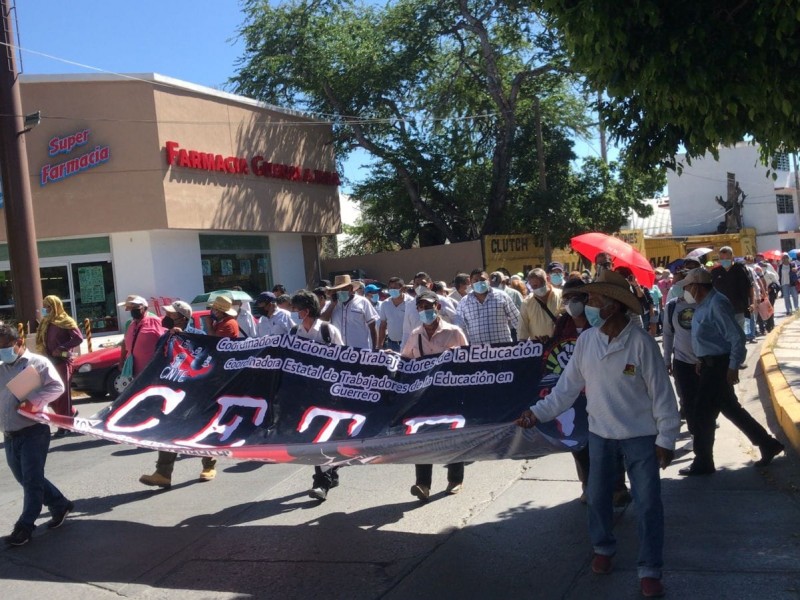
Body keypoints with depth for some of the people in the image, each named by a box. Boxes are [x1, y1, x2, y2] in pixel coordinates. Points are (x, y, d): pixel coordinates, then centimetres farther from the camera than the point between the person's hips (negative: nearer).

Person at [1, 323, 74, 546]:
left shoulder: (37, 363, -4)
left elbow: (57, 387, -11)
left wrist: (33, 402, -22)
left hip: (33, 431, -7)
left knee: (32, 480, -3)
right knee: (25, 479, 14)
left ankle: (24, 527, 3)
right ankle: (61, 505, 28)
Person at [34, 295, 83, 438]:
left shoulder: (66, 322, -8)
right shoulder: (45, 323, 13)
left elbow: (79, 338, -15)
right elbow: (41, 342, 19)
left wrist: (62, 349, -20)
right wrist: (44, 354, 1)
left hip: (62, 361, -7)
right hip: (49, 362, 7)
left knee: (63, 393, -3)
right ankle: (71, 413, 28)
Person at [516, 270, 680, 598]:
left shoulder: (641, 342, -18)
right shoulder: (585, 340, -6)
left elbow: (661, 394, -13)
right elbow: (567, 386, 0)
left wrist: (666, 438, -11)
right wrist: (538, 412, -6)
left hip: (640, 434, -4)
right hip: (600, 432, 4)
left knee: (647, 503, 3)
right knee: (598, 496, 17)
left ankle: (650, 570, 18)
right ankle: (603, 548, 41)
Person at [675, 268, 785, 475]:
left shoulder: (717, 304, -20)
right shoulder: (705, 303, 9)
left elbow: (737, 337, -22)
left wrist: (733, 368, -21)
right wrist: (701, 359, 18)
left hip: (718, 365, -10)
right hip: (710, 363, 10)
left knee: (703, 413, -2)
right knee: (731, 409, 18)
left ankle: (703, 462, 10)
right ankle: (767, 444, 29)